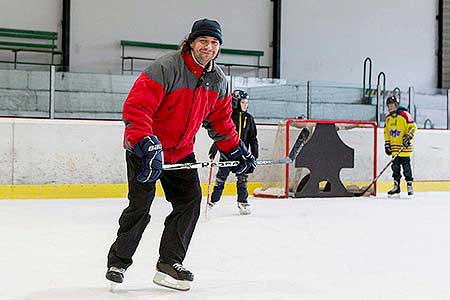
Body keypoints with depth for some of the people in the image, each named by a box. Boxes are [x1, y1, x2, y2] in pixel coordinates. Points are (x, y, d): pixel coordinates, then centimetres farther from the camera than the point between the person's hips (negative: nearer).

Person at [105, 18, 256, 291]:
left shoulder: (219, 81, -1)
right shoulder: (165, 68, -24)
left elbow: (221, 121, 13)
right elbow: (136, 107, -30)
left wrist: (237, 151, 8)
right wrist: (146, 145, -39)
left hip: (181, 150, 7)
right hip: (143, 148, -6)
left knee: (191, 198, -2)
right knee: (141, 203, -9)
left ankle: (170, 263, 6)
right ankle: (118, 261, 10)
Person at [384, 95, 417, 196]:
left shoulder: (404, 115, -9)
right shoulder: (388, 117, 12)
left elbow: (412, 127, -10)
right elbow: (386, 132, 19)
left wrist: (408, 137, -21)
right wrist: (387, 144, 15)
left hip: (404, 146, -6)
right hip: (394, 146, 6)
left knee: (406, 166, -5)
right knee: (395, 166, 8)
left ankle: (409, 186, 3)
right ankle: (396, 187, 14)